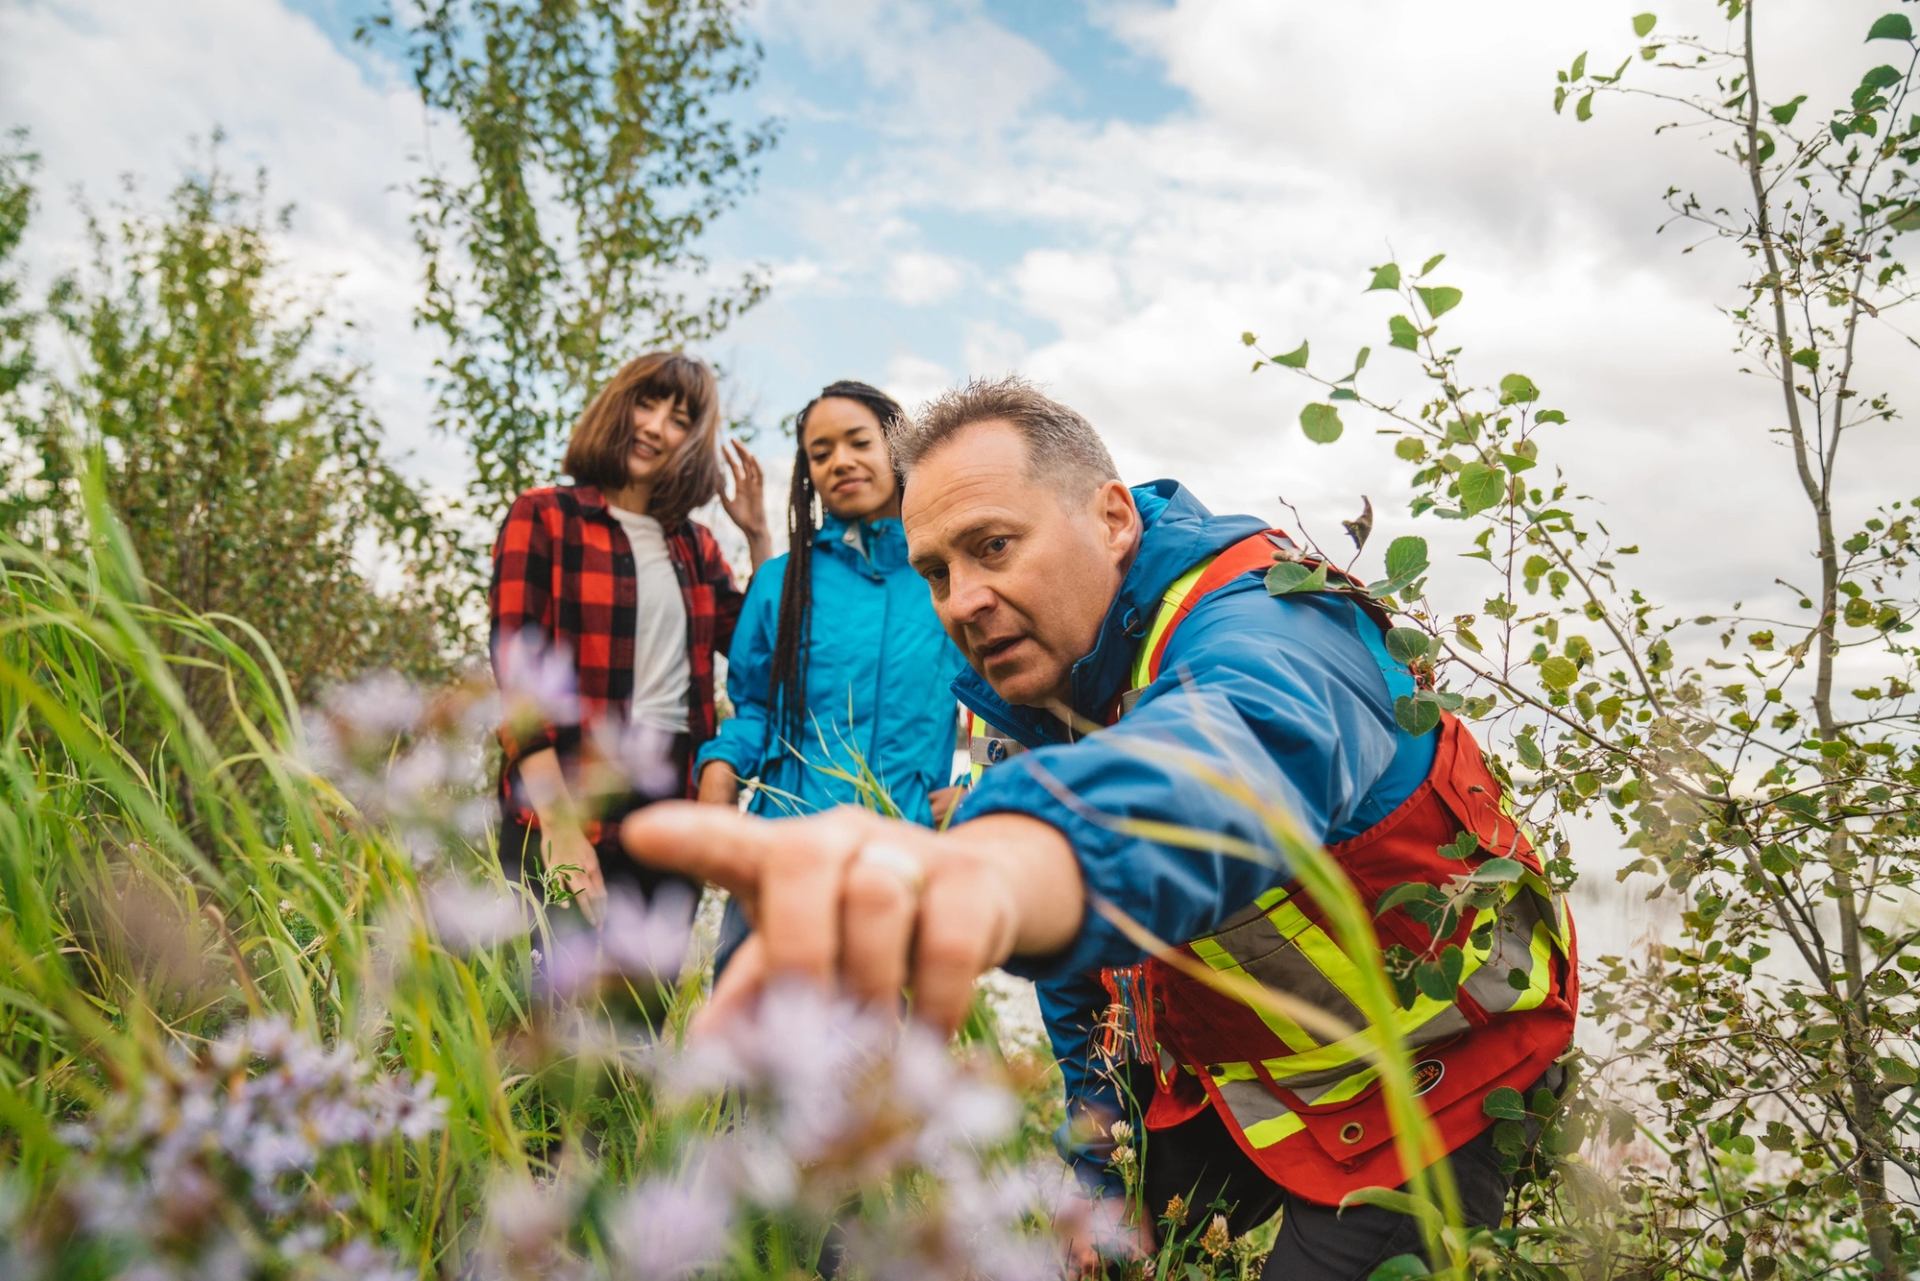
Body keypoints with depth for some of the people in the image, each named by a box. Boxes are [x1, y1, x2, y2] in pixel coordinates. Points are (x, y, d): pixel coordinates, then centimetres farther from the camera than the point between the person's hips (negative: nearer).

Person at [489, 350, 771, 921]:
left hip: (676, 803, 5)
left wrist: (758, 534, 7)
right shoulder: (542, 516, 0)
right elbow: (518, 677, -9)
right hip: (574, 806, -5)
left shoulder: (693, 544, 14)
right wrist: (560, 828, -18)